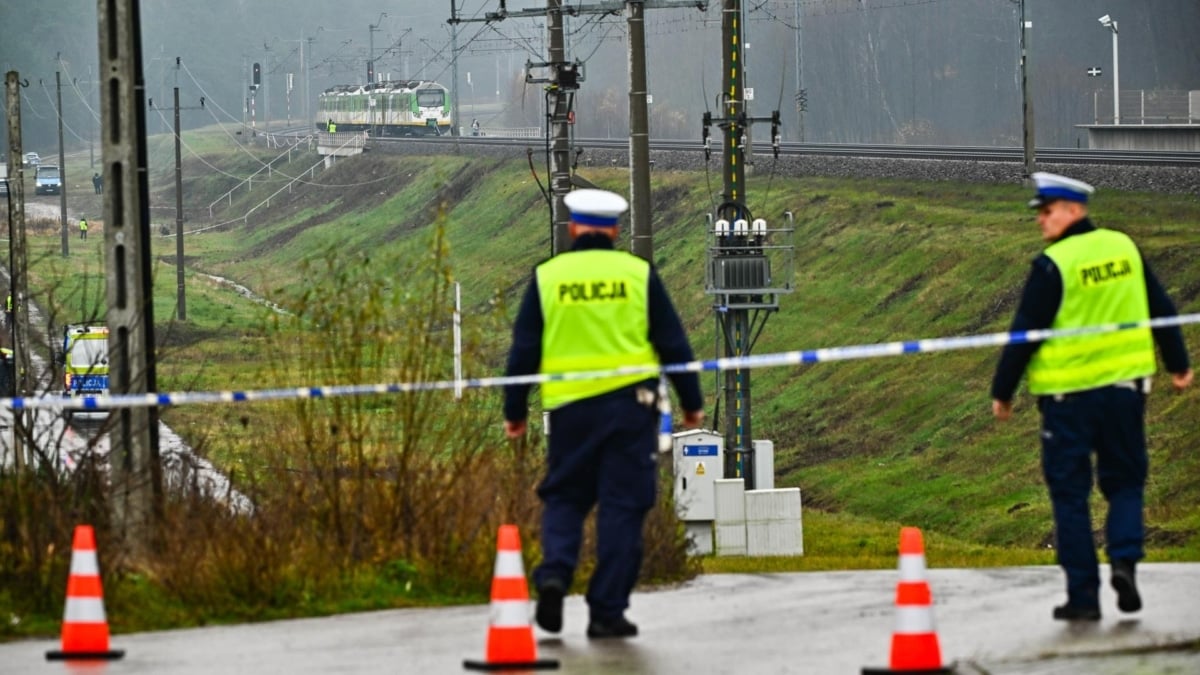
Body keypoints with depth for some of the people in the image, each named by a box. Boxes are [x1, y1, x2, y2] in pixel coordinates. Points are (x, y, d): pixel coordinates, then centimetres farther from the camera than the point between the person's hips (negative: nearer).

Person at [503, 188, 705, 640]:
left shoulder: (547, 277, 3)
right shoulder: (638, 274, 2)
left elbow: (524, 350, 4)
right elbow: (673, 343, 5)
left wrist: (515, 411, 13)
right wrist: (691, 402, 14)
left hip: (569, 406, 1)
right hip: (631, 403, -1)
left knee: (564, 498, 15)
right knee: (622, 507, 3)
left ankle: (554, 573, -10)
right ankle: (607, 611, 1)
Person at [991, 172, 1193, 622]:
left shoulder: (1052, 266, -13)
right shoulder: (1124, 248, 4)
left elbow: (1025, 334, -11)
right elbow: (1161, 309, 12)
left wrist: (1002, 393, -2)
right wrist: (1178, 364, 24)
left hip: (1069, 394, -5)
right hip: (1125, 385, 5)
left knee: (1070, 494, 4)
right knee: (1124, 481, 16)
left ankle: (1083, 595, 3)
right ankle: (1124, 558, -9)